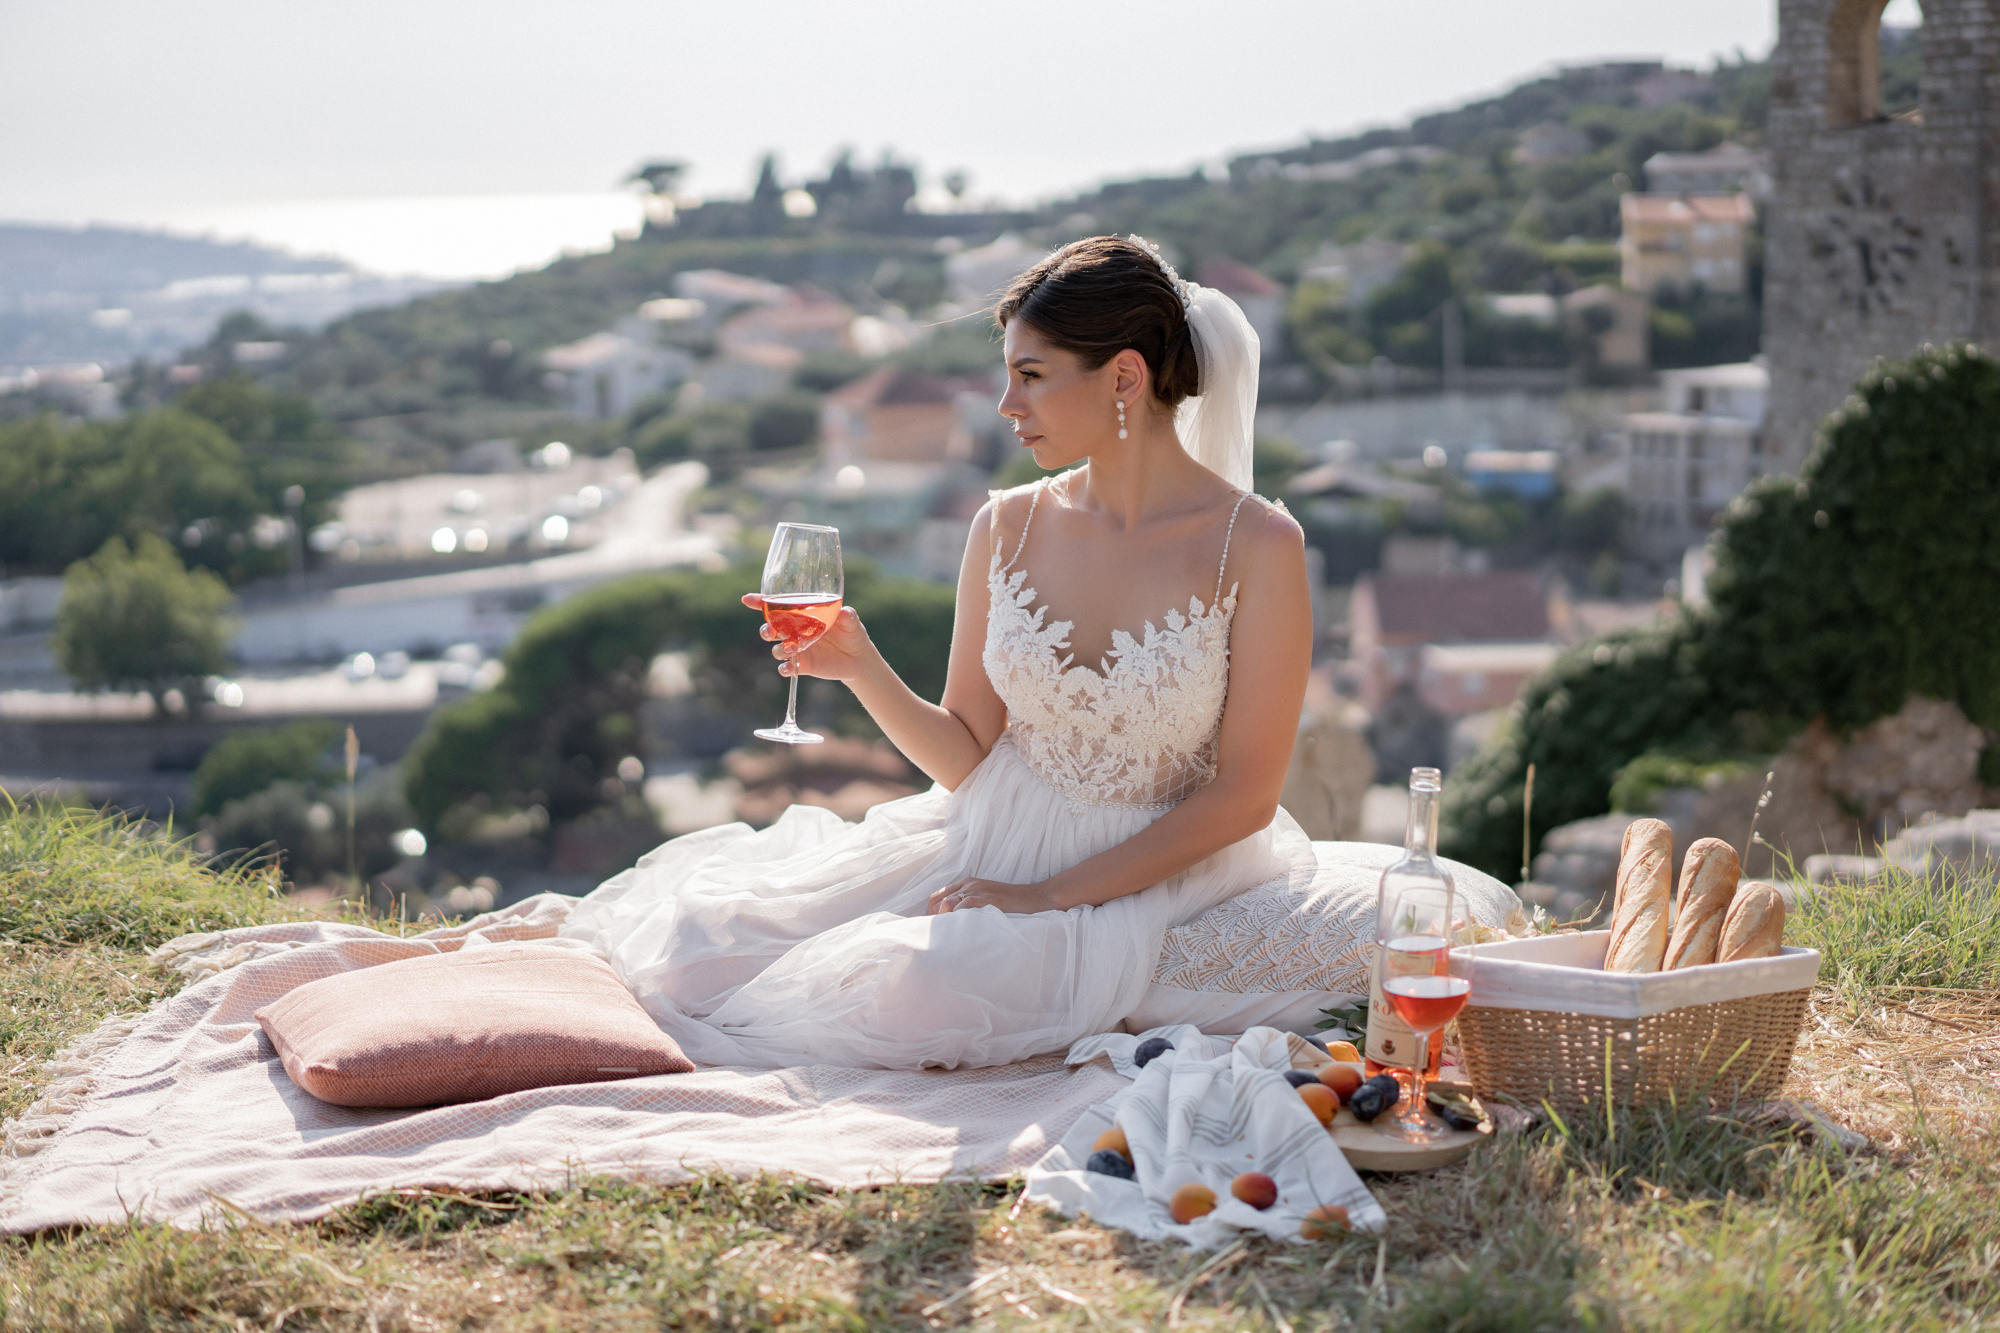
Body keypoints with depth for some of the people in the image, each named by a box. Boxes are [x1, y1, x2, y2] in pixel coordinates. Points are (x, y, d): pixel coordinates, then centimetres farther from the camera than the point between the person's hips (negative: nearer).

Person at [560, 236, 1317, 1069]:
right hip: (989, 839, 4)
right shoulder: (1007, 528, 0)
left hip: (1142, 877, -4)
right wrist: (863, 670, -13)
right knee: (700, 935, -15)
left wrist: (1046, 894, -15)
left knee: (914, 993, -31)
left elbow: (1243, 796, -11)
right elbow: (966, 756, 6)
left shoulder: (1256, 546, -13)